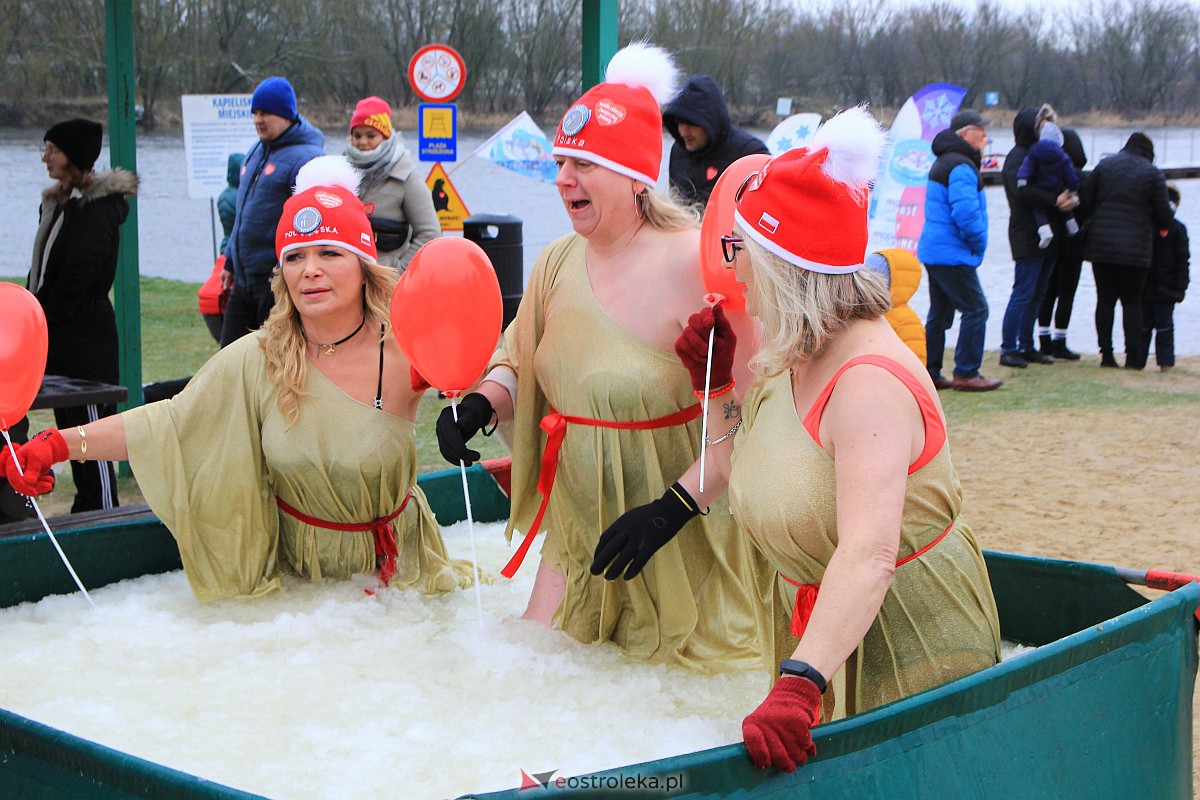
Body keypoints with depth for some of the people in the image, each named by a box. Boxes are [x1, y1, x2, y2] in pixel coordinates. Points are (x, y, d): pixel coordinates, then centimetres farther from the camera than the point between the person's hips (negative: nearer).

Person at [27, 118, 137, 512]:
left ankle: (104, 514, -1)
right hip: (58, 337, 9)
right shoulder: (56, 202, 15)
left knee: (91, 425, -6)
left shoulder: (97, 208, -14)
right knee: (69, 426, 13)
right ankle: (87, 507, 20)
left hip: (85, 335, -9)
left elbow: (77, 277, -18)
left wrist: (44, 323, -14)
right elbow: (41, 270, 16)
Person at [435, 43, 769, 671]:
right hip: (581, 525, 7)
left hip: (683, 536, -6)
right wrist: (480, 404, -5)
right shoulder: (559, 261, 2)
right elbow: (518, 360, 17)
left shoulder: (695, 263, -20)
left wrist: (674, 508, -25)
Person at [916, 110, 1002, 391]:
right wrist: (979, 243, -10)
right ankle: (966, 374, -5)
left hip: (933, 251, 11)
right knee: (976, 310, -6)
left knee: (939, 313, 14)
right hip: (952, 254, -11)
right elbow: (965, 213, -25)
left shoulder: (943, 163, 19)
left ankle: (929, 373, 17)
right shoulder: (961, 167, -16)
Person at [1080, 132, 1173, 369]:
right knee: (1132, 301, 5)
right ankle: (1132, 356, 4)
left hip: (1101, 245, 2)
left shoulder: (1103, 165, 6)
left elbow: (1086, 204, 4)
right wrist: (1159, 227, 20)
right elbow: (1164, 215, -2)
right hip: (1136, 248, -2)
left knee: (1105, 299, 7)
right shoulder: (1153, 173, -1)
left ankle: (1106, 354, 6)